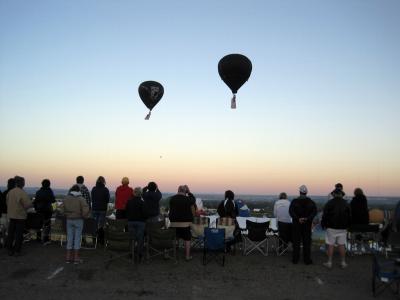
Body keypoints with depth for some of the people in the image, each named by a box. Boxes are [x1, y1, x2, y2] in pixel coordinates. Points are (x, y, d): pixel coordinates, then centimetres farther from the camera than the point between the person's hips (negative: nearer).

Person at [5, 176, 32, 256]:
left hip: (11, 216, 6)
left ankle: (10, 250, 19)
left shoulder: (9, 192, 1)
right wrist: (31, 204, 2)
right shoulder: (22, 193, -18)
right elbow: (28, 204, -20)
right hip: (20, 216, -6)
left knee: (10, 233, 13)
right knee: (19, 234, 3)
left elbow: (7, 203, 10)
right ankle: (17, 251, 7)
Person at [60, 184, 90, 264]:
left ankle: (68, 257, 12)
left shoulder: (66, 198, 1)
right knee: (77, 238, 2)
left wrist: (66, 215, 14)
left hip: (69, 220, 3)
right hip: (78, 220, -3)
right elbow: (86, 210, -19)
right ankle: (76, 258, 4)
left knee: (69, 238, 9)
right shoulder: (81, 199, -9)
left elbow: (62, 209, -2)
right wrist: (83, 216, 0)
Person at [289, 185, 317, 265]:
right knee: (307, 242, 8)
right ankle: (307, 260, 10)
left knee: (296, 242, 8)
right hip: (307, 224, 1)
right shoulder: (311, 202, 0)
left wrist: (298, 219, -20)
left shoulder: (295, 201, -6)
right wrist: (307, 218, -17)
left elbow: (291, 211, -17)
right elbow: (314, 211, -11)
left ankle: (295, 259, 12)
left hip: (296, 223, -1)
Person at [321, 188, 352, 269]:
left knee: (330, 245, 1)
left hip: (331, 228, -3)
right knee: (341, 245, 8)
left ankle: (329, 262, 5)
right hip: (342, 228, 3)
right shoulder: (345, 204, 4)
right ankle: (343, 263, 12)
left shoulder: (329, 203, -7)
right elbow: (349, 216, 10)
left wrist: (323, 225, 6)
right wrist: (347, 225, 21)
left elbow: (325, 215, -5)